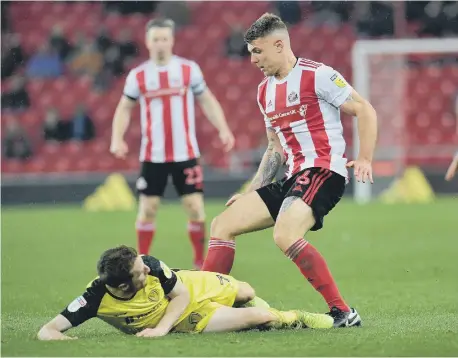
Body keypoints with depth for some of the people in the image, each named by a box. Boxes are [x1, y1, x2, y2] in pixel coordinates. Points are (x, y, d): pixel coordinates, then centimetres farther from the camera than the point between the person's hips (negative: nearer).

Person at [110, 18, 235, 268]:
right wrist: (117, 138, -3)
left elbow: (207, 101, 8)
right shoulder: (137, 76, 1)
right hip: (153, 156, 0)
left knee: (195, 208, -5)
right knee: (147, 209, 1)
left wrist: (223, 129, -4)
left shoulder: (189, 69, 0)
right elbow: (124, 108, 11)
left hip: (185, 154, 0)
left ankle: (200, 262, 9)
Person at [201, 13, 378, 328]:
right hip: (293, 178, 9)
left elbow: (365, 110, -7)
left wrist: (364, 159, -18)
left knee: (285, 235, -32)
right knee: (223, 224, 3)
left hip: (324, 172, -9)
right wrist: (250, 192, 20)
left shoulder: (317, 75, -7)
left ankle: (343, 312, -26)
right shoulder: (265, 91, 18)